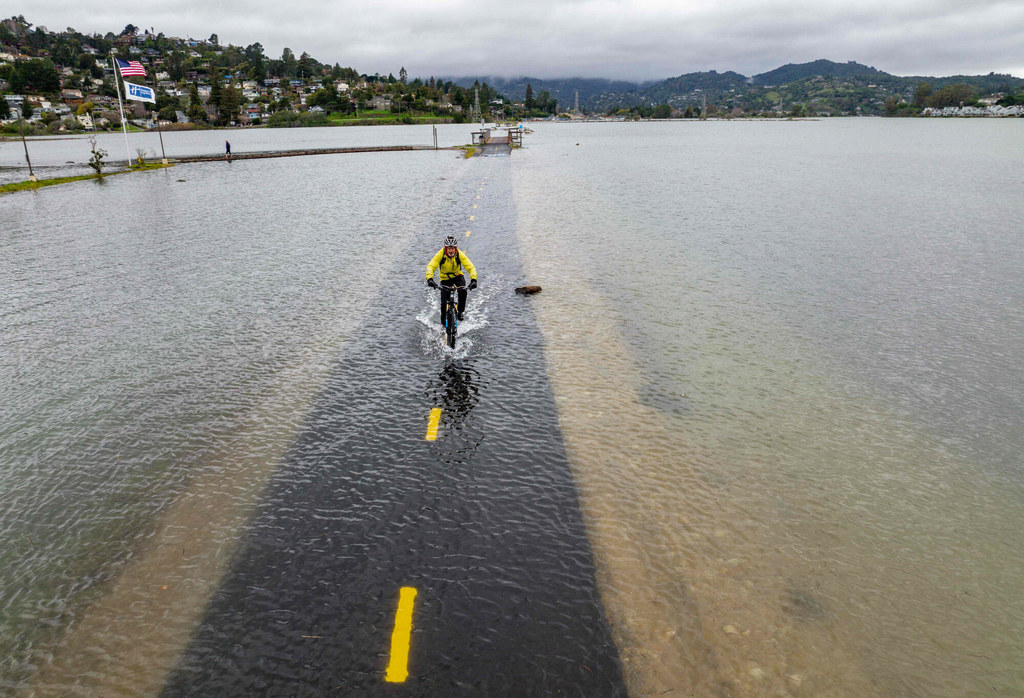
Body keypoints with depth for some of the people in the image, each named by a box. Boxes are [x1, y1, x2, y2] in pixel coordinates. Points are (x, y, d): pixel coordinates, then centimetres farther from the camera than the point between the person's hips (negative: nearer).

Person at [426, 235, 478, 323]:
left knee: (463, 291, -30)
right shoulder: (440, 254, -25)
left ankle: (460, 311, -5)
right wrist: (430, 279, -53)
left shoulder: (460, 254, -23)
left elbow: (471, 267, -29)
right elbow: (430, 266, -34)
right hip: (445, 279, 0)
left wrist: (473, 280, -46)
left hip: (457, 276, 1)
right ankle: (444, 323, 12)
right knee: (444, 303, -10)